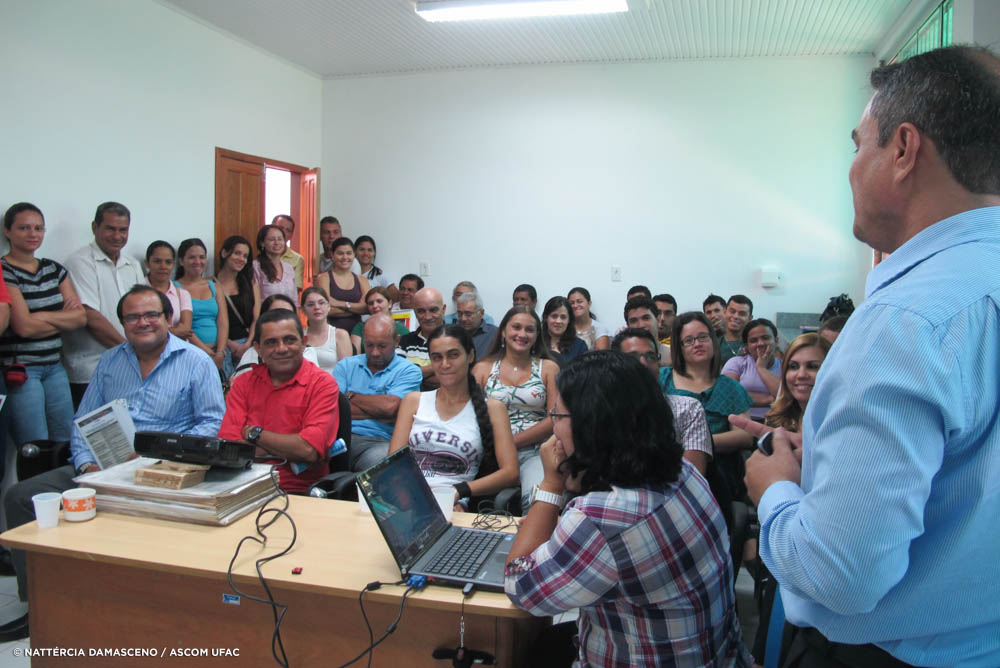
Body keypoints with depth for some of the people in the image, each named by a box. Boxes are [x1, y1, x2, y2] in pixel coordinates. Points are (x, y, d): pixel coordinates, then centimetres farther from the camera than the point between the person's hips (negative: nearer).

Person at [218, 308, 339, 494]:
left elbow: (310, 450, -12)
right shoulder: (243, 383, 13)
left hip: (300, 492, -3)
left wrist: (253, 433, 0)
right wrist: (290, 449, -8)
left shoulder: (322, 383, 0)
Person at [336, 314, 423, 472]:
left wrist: (351, 396, 6)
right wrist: (379, 414, -3)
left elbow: (390, 406, -10)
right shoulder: (346, 365, 18)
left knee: (379, 459, -38)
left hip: (378, 441, -2)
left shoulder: (409, 371, 8)